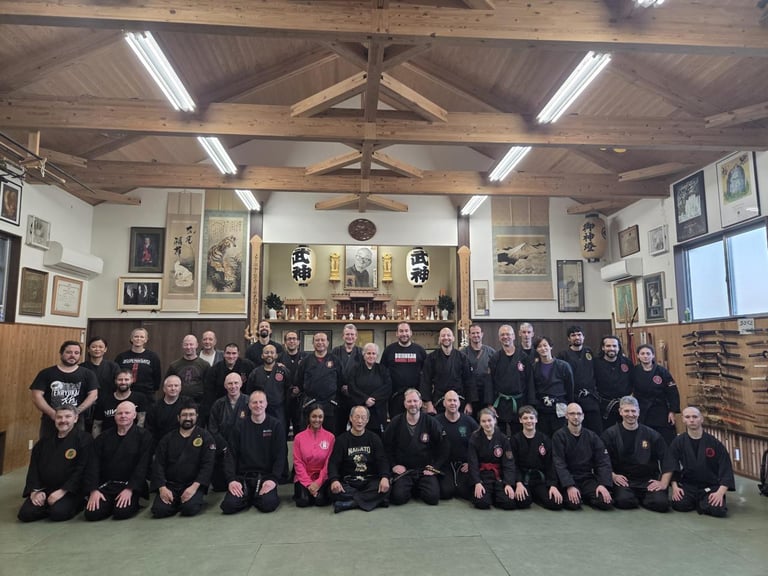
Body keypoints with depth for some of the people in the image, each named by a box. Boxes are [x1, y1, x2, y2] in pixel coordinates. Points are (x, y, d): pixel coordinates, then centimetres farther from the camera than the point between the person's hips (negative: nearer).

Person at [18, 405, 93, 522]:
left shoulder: (83, 439, -6)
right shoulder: (44, 441, 14)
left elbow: (81, 470, -12)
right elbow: (33, 468, 11)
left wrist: (62, 491, -17)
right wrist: (35, 491, -3)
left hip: (69, 491, -5)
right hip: (44, 489, 5)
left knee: (58, 513, -28)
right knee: (25, 514, -16)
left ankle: (76, 504, 3)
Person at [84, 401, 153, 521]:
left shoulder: (143, 436, -2)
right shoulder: (104, 437, 11)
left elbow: (143, 465, -8)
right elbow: (93, 464, 4)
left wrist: (130, 489, -18)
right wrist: (93, 490, -9)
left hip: (130, 485, -3)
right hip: (105, 485, 4)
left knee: (122, 512, -26)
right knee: (92, 513, -18)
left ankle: (133, 503, 8)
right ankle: (110, 504, 13)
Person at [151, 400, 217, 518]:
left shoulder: (205, 437, 0)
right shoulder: (168, 438, 11)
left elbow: (207, 465, -8)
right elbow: (158, 464, 4)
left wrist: (194, 487, -19)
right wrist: (162, 488, -11)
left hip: (194, 485, -3)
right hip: (170, 485, 3)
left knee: (190, 509, -28)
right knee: (159, 510, -21)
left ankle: (196, 498, 6)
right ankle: (177, 502, 11)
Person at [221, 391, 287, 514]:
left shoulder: (275, 425, 1)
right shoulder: (240, 426, 8)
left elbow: (280, 455, -4)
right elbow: (231, 455, 4)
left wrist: (274, 479, -15)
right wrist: (231, 479, -9)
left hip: (266, 476, -2)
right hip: (242, 476, 2)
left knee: (268, 504, -26)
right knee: (229, 505, -20)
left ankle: (258, 497, 9)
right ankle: (248, 498, 12)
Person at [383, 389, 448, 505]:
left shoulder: (431, 422, -3)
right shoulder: (396, 422, -1)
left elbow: (443, 448, 1)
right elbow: (386, 446, 6)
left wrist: (435, 467, -4)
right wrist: (393, 465, -2)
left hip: (425, 470, 0)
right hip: (403, 469, 0)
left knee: (433, 497, -20)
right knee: (398, 497, -22)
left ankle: (418, 489, 15)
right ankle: (412, 489, 13)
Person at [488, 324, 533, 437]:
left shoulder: (524, 357, 1)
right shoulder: (495, 358, 1)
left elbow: (529, 382, 1)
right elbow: (489, 383, -1)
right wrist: (490, 405, -7)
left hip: (519, 403, 0)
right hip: (500, 403, 0)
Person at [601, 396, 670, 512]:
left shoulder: (652, 435, 7)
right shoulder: (610, 435, 2)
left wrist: (663, 484, -2)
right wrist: (613, 476, -13)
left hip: (649, 481, 2)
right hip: (623, 480, -1)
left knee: (661, 503, -25)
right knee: (624, 501, -30)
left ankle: (640, 499, 10)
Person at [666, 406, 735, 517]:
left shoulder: (714, 443, -7)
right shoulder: (678, 442, -4)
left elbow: (726, 470, -7)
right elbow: (671, 467, -1)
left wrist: (720, 492, -16)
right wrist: (675, 487, -12)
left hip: (711, 487, -1)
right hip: (687, 485, 1)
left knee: (718, 510, -27)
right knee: (679, 504, -24)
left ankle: (702, 503, 9)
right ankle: (695, 501, 11)